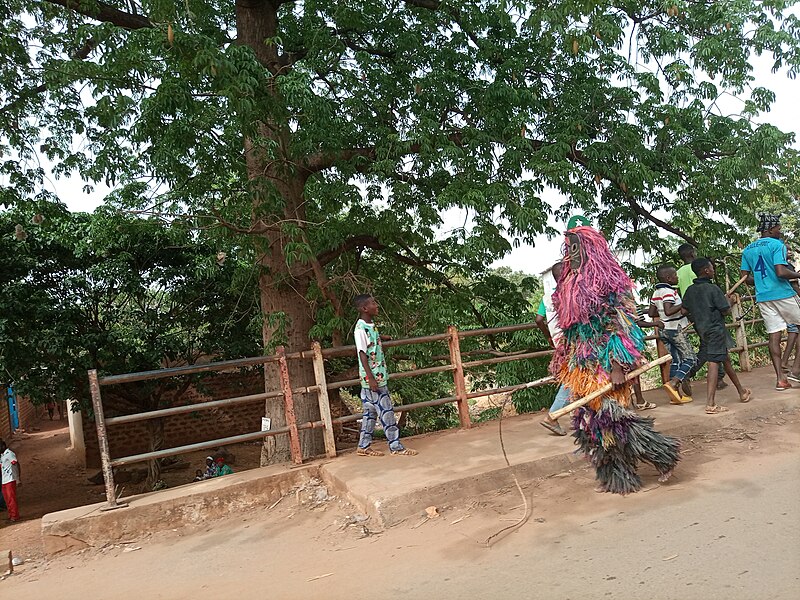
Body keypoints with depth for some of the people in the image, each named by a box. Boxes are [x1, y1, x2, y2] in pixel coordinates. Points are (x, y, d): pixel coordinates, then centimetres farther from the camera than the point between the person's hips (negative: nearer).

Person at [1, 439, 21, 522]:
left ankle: (15, 516, 0)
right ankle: (11, 515, 21)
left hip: (10, 480, -8)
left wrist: (17, 479, -19)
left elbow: (15, 467, -15)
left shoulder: (10, 454, -12)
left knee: (11, 498, -6)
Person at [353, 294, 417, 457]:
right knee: (386, 411, -3)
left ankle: (363, 447, 21)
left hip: (379, 376, 9)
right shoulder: (360, 329, -17)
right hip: (372, 378, -9)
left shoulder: (371, 325, 10)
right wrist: (371, 379, -21)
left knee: (371, 412, 13)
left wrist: (384, 337, 48)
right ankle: (396, 446, 4)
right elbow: (362, 354, -19)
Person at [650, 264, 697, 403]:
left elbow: (651, 313, 11)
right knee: (690, 358, -2)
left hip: (664, 330, 8)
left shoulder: (656, 293, 9)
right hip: (676, 329, -8)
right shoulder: (669, 291, -16)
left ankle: (675, 394, 12)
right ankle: (672, 383, -18)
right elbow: (668, 311, -28)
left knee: (675, 360, 12)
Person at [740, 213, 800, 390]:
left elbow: (745, 277, 12)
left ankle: (780, 378, 2)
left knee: (774, 336, 5)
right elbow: (781, 272, -19)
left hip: (763, 298, 6)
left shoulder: (747, 250, 13)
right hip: (783, 294, -6)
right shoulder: (777, 245, -8)